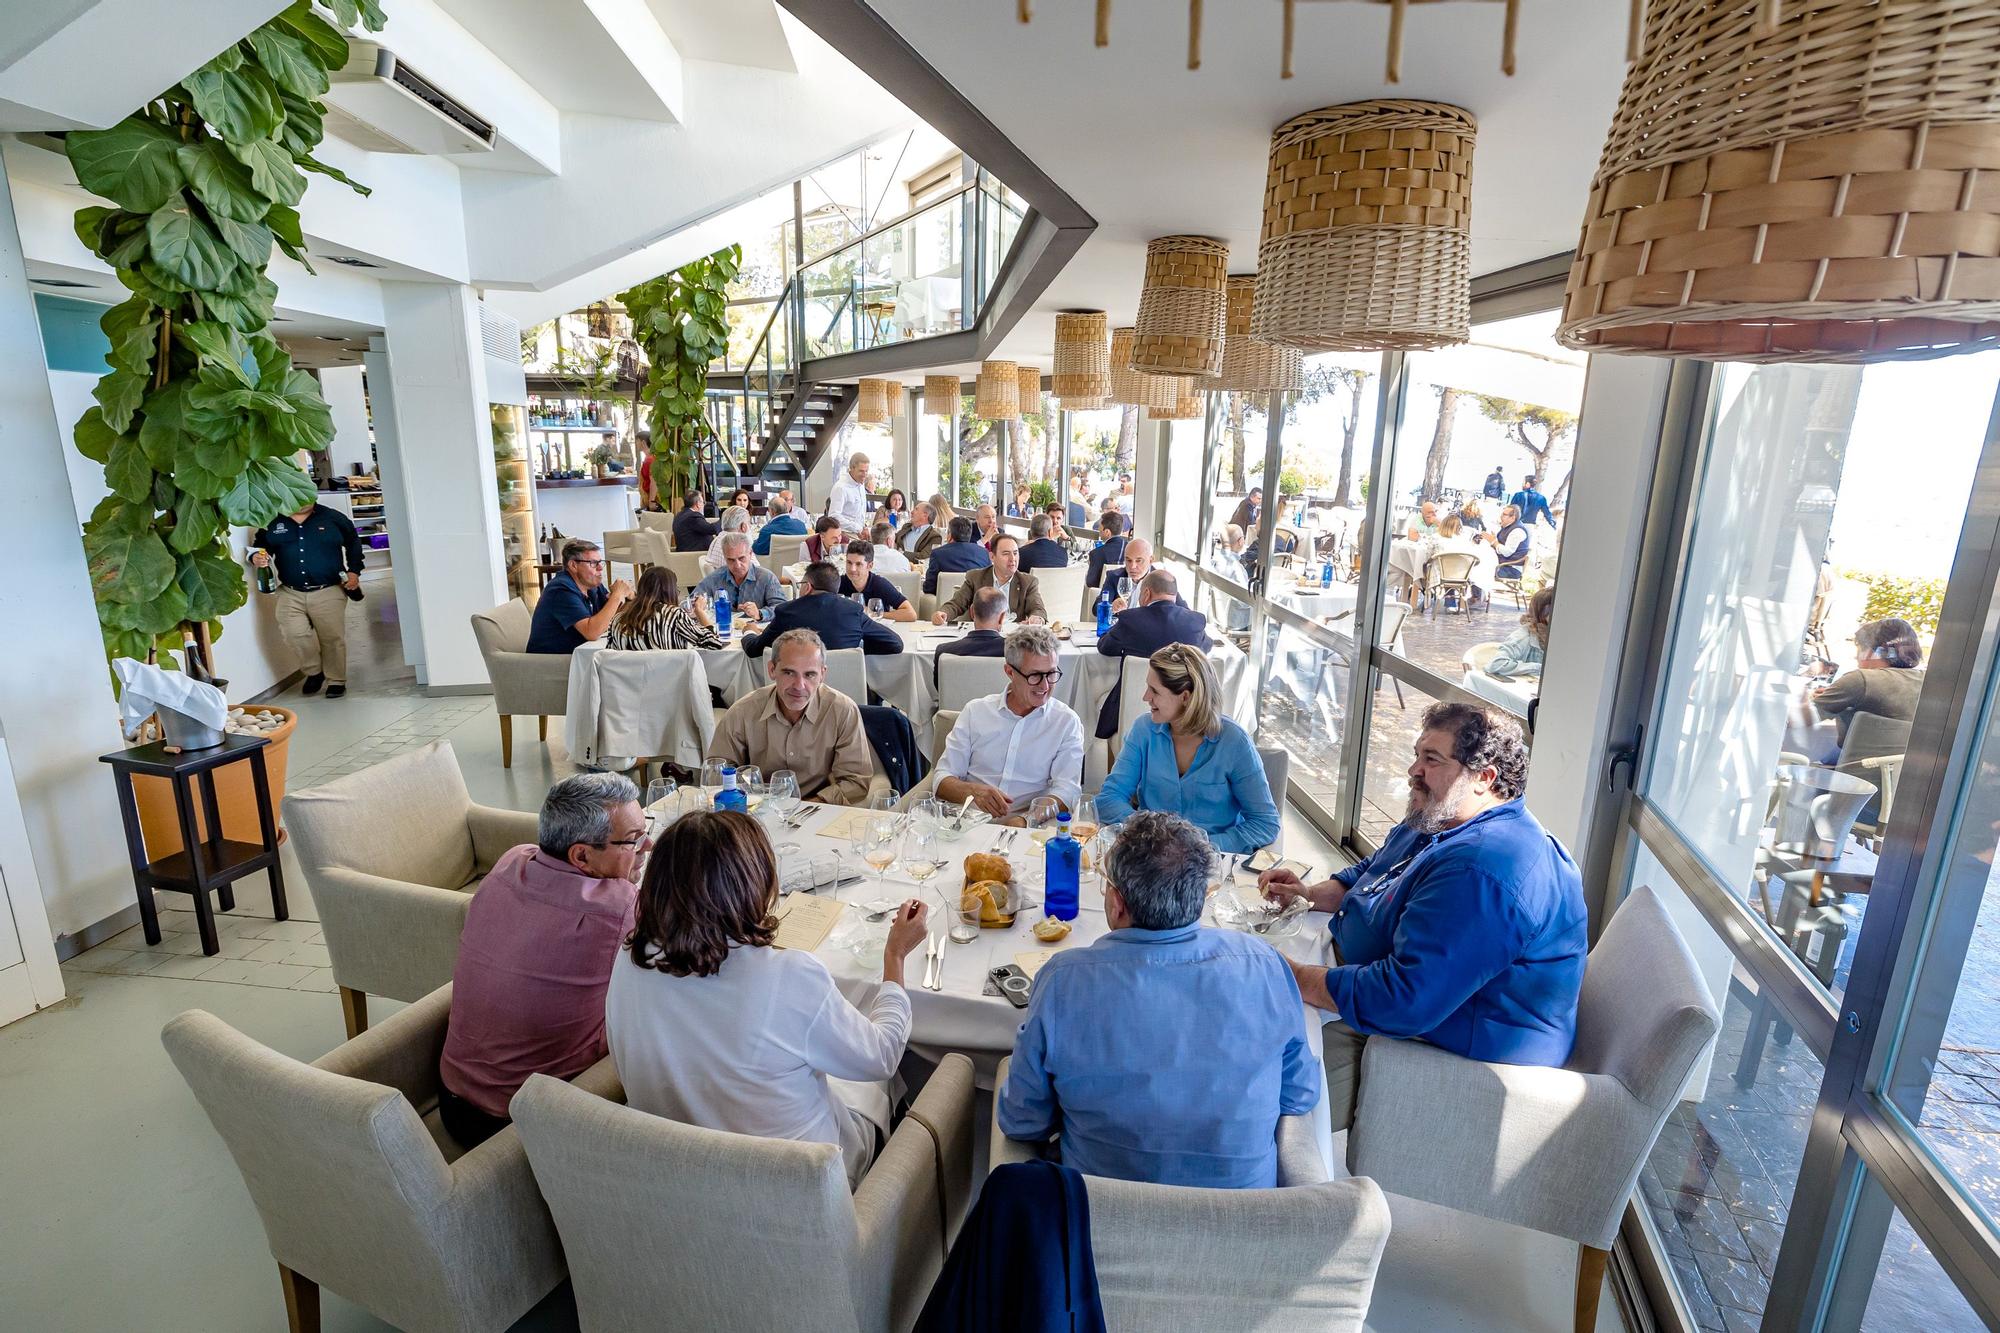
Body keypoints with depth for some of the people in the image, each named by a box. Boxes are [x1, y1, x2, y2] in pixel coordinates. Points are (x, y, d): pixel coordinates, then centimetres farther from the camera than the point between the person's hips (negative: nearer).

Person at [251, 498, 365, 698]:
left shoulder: (333, 518, 1)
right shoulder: (273, 523, 4)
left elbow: (353, 543, 12)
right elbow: (260, 546, 15)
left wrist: (354, 571, 3)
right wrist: (256, 557, -9)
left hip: (328, 592, -1)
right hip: (290, 594, 1)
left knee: (332, 638, 4)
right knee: (294, 633, -14)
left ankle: (336, 681, 20)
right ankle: (314, 671, 11)